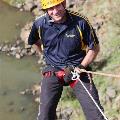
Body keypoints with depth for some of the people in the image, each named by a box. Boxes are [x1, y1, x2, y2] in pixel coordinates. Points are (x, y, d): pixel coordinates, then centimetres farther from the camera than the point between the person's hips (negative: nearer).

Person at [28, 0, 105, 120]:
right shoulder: (40, 24, -6)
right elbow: (35, 42, 19)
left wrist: (80, 67, -11)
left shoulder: (80, 22, -13)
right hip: (53, 70, 1)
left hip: (78, 68, -1)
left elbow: (94, 48, -2)